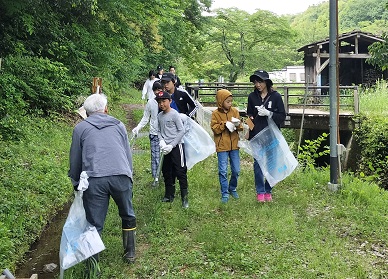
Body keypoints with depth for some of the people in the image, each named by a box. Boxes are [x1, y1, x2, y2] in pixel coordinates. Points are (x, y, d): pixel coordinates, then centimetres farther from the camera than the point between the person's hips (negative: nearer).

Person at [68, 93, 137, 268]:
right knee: (128, 216, 21)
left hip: (94, 180, -1)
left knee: (94, 224, 6)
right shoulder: (118, 125, 20)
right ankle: (130, 254, 30)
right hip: (121, 177, 2)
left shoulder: (80, 128, 15)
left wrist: (76, 183, 31)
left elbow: (75, 160, 18)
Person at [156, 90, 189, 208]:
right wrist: (161, 141, -7)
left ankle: (185, 197, -1)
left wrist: (171, 145, -15)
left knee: (180, 172, -6)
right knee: (167, 172, 13)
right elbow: (159, 131, 13)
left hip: (176, 146, -7)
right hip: (166, 149, 7)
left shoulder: (174, 114, -11)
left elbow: (182, 131, -12)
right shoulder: (159, 116, 7)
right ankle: (169, 195, 26)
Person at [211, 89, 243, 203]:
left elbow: (240, 127, 6)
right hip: (222, 146, -3)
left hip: (234, 145, 3)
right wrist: (225, 125, -20)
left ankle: (232, 189, 30)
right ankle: (224, 193, 9)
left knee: (236, 170, 8)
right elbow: (214, 128, -9)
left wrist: (237, 124, -15)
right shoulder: (216, 113, -3)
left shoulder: (235, 111, 6)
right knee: (223, 171, -1)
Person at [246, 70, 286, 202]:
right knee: (258, 164, 2)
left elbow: (282, 116, -3)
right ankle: (260, 192, 12)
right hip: (257, 136, 2)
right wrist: (249, 118, -7)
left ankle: (268, 191, 19)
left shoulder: (276, 96, -3)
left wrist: (269, 113, -17)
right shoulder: (252, 97, 4)